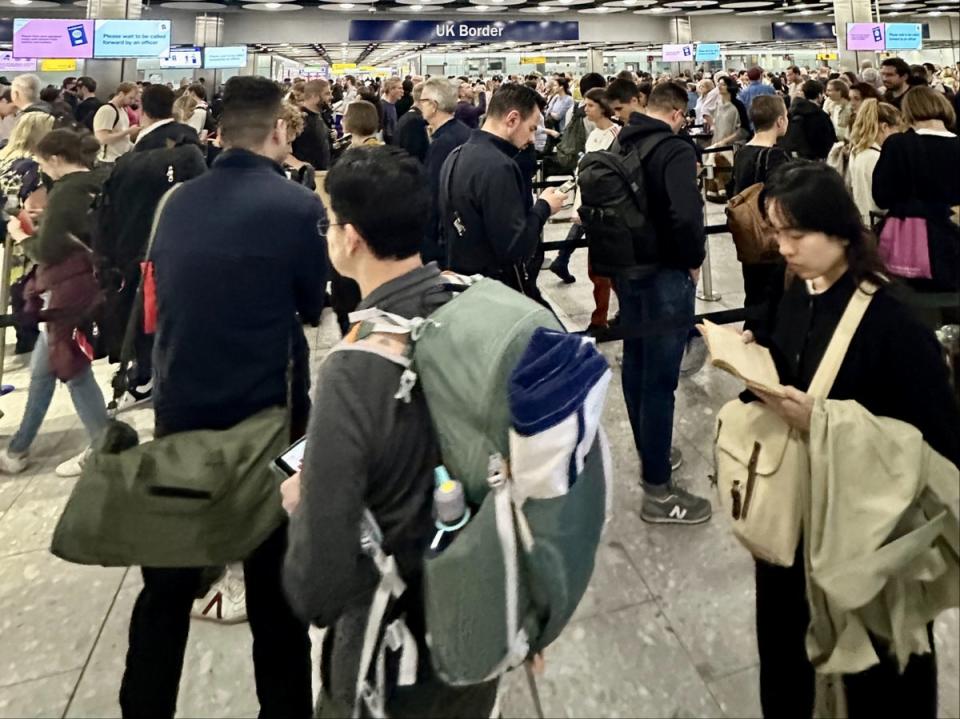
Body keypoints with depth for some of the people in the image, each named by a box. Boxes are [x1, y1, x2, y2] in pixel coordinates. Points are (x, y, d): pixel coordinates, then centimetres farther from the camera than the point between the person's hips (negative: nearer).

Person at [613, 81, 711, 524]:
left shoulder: (620, 146, 7)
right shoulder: (675, 150, -17)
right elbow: (686, 217, -30)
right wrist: (693, 262, -13)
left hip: (625, 270, 9)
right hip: (664, 274, -8)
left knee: (635, 364, 18)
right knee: (660, 378, -3)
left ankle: (650, 455, 36)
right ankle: (658, 490, 5)